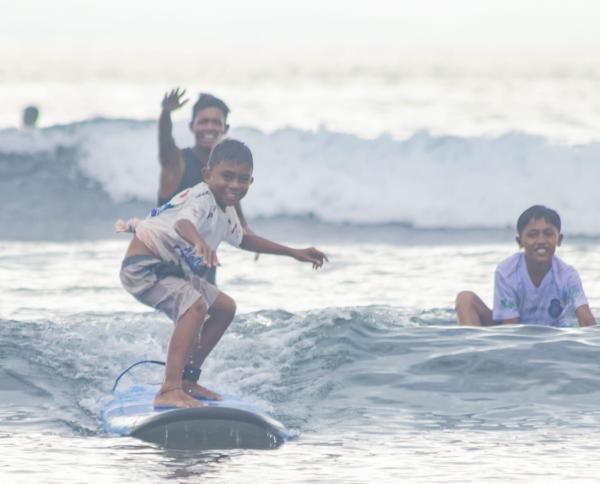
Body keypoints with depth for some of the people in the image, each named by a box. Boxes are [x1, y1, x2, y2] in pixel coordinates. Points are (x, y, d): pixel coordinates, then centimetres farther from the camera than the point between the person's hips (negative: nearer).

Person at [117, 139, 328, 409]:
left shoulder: (226, 212, 8)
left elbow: (242, 239, 29)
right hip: (144, 265, -11)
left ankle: (187, 380, 23)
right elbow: (183, 223, -47)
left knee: (224, 308, 19)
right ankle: (169, 391, -42)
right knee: (195, 306, -33)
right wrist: (199, 242, -71)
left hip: (173, 270, 11)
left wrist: (294, 253, 32)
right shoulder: (201, 199, -24)